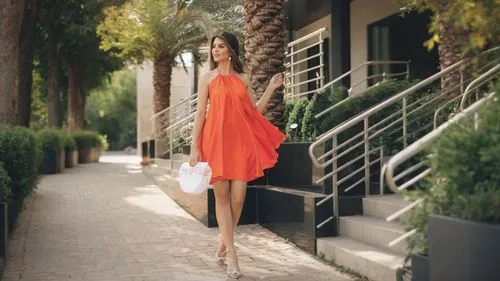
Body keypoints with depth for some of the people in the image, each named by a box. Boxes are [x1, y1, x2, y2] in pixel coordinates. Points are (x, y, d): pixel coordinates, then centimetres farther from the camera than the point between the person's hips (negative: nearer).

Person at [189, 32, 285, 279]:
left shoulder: (243, 79, 12)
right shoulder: (207, 78, 6)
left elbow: (255, 112, 13)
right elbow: (200, 113, 2)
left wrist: (271, 89, 7)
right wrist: (194, 147, -4)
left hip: (241, 142, 2)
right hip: (216, 141, -2)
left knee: (238, 196, -3)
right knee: (222, 195, -1)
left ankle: (223, 244, 19)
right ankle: (231, 253, 4)